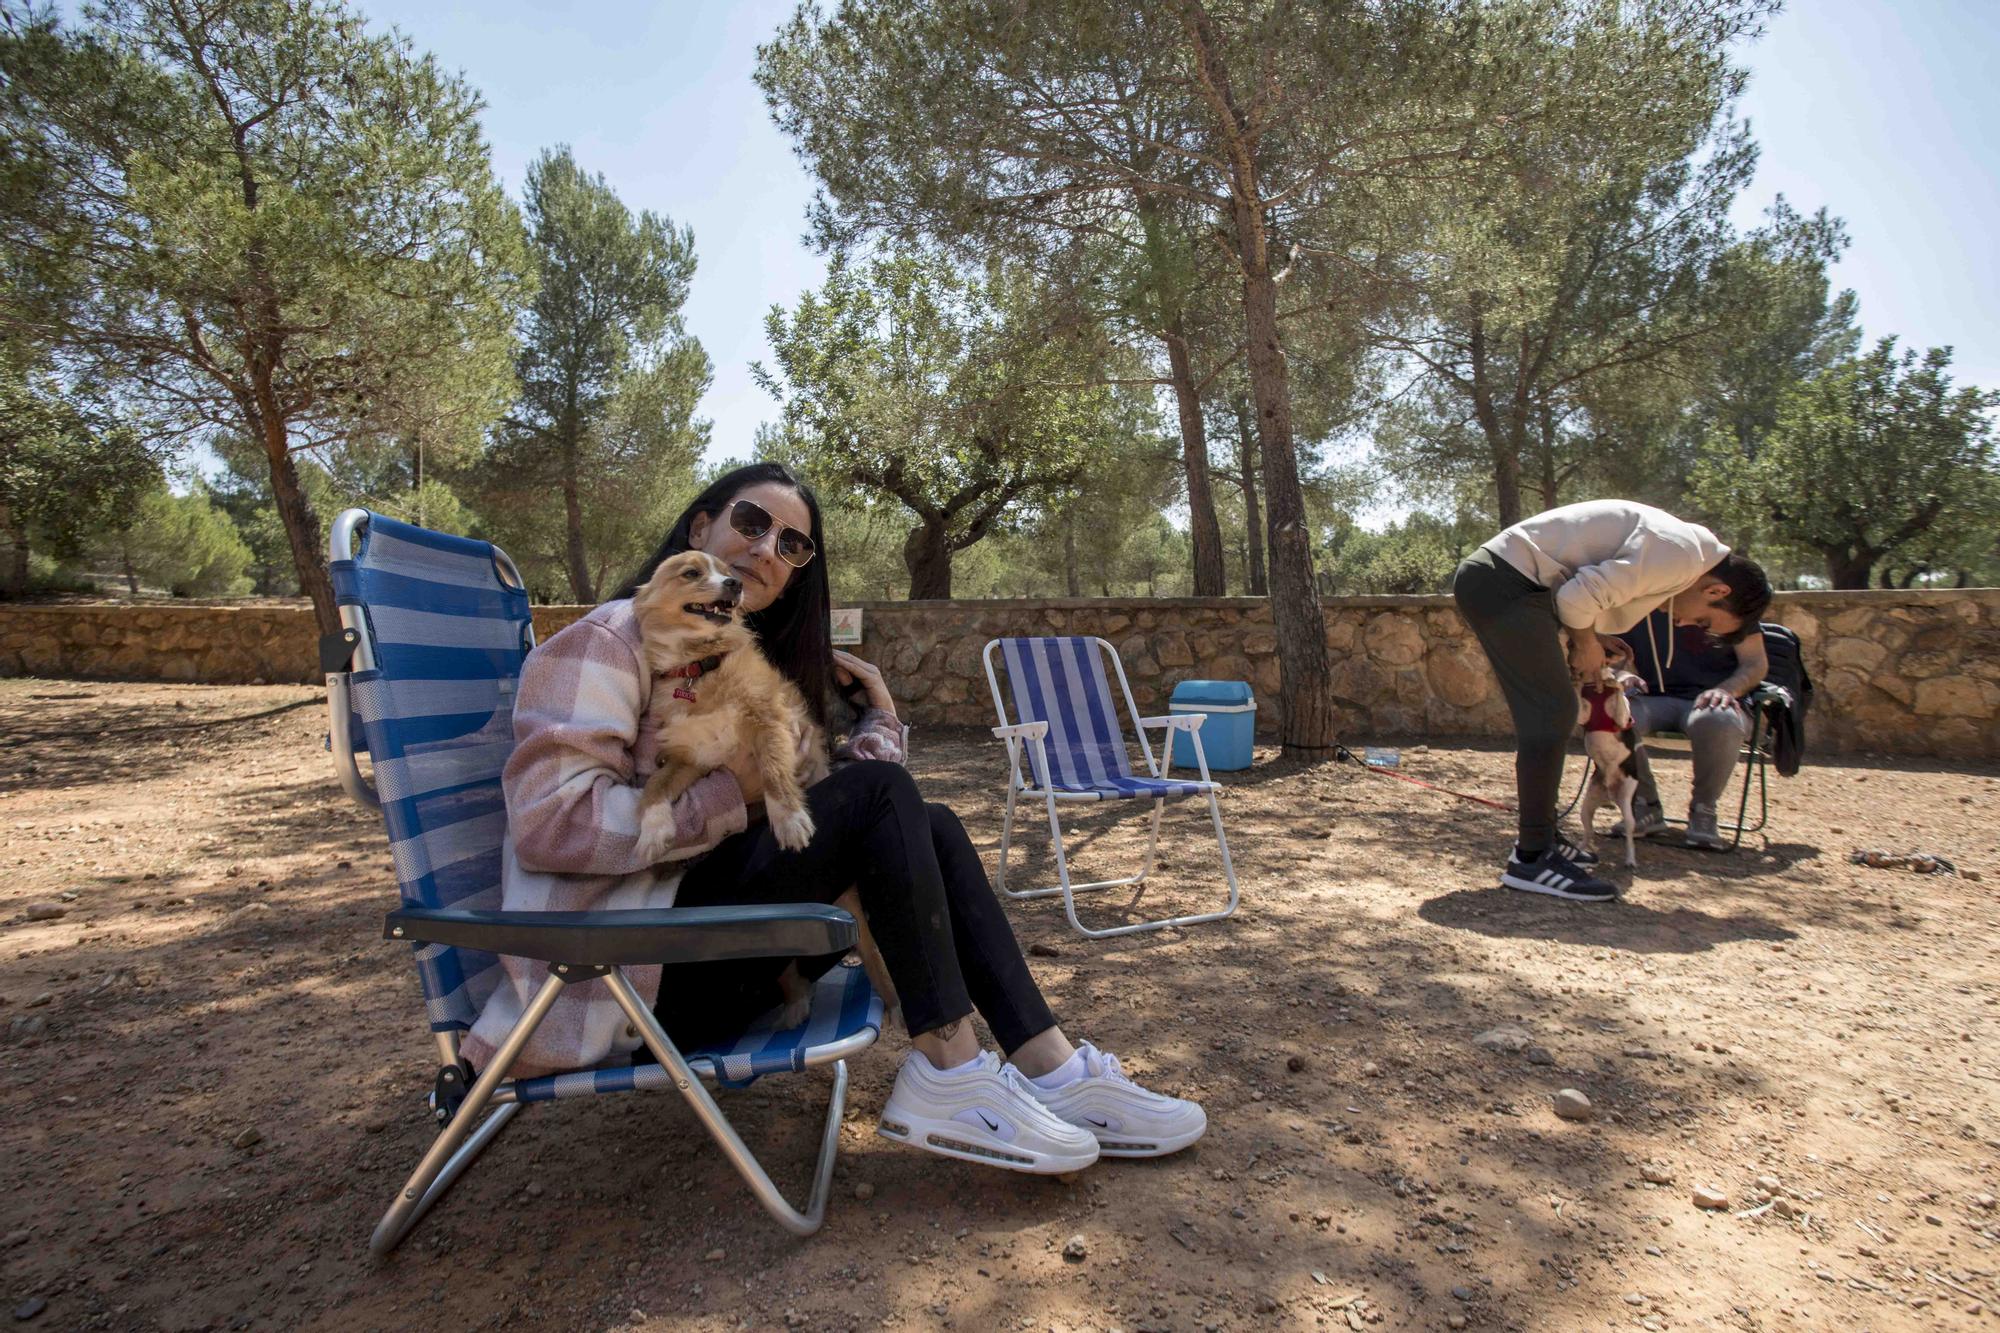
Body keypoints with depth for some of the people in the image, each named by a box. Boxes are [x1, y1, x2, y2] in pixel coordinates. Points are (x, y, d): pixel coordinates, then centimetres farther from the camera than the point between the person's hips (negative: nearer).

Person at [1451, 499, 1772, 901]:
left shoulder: (1671, 550, 17)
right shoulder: (1682, 553, -15)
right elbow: (1578, 597, -21)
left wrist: (1587, 648, 8)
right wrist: (1587, 645, -3)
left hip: (1498, 582, 11)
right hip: (1502, 582, -11)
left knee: (1546, 714, 14)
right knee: (1552, 713, -11)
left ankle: (1539, 839, 24)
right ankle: (1531, 860, -9)